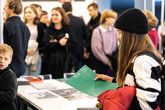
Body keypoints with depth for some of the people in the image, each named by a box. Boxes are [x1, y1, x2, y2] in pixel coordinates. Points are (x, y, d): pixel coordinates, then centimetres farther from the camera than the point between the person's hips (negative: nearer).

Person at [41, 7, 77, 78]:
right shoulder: (49, 30, 9)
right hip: (51, 61, 1)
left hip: (65, 61, -1)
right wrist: (59, 43, -17)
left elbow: (73, 44, -6)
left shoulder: (68, 29, 5)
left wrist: (55, 43, -9)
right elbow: (46, 45, -2)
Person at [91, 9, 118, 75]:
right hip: (102, 62, -3)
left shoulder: (114, 31, 4)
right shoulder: (97, 31, -6)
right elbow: (96, 49, -9)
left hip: (113, 61, 3)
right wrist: (108, 62, -10)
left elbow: (118, 46, 5)